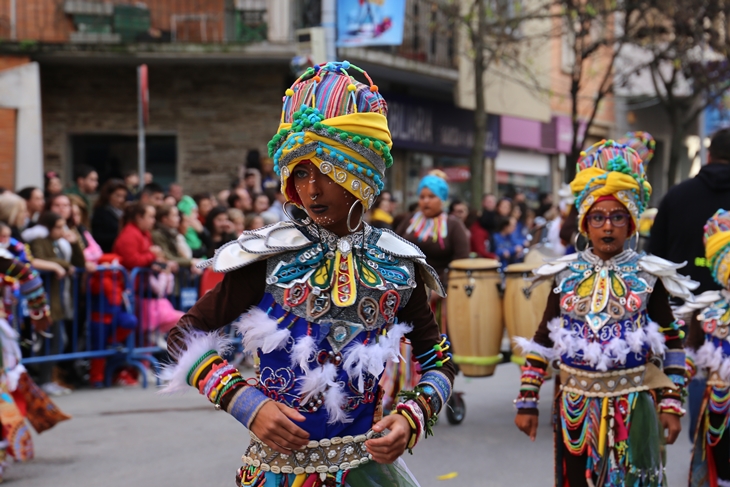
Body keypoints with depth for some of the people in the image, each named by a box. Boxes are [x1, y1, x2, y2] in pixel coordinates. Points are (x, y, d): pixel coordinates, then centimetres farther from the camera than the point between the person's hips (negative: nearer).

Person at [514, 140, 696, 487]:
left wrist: (672, 404, -3)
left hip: (632, 404, -2)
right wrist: (527, 401, 3)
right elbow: (542, 341, 6)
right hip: (575, 402, 2)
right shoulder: (566, 274, 2)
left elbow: (672, 344, 2)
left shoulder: (648, 275, -2)